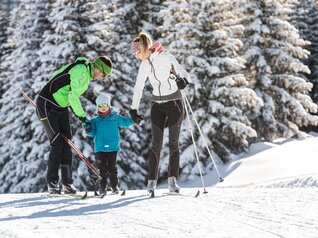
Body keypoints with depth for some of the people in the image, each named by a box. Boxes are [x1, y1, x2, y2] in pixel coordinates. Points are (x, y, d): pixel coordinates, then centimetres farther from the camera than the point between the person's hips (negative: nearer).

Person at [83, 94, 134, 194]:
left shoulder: (115, 118, 6)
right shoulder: (95, 121, 8)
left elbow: (126, 122, 12)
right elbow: (93, 133, 6)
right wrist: (89, 130, -15)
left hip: (113, 147, -1)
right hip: (100, 148, 1)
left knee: (112, 167, 1)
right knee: (102, 168, 1)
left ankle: (114, 186, 10)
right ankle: (102, 187, 6)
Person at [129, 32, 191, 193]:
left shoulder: (165, 57, -10)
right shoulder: (144, 65, 7)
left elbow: (183, 72, -15)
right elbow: (138, 88, 14)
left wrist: (183, 80, -38)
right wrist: (133, 109, 15)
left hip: (174, 102, -4)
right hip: (157, 105, 4)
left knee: (173, 143, -3)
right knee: (156, 143, -1)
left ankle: (172, 180, -1)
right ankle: (152, 181, 0)